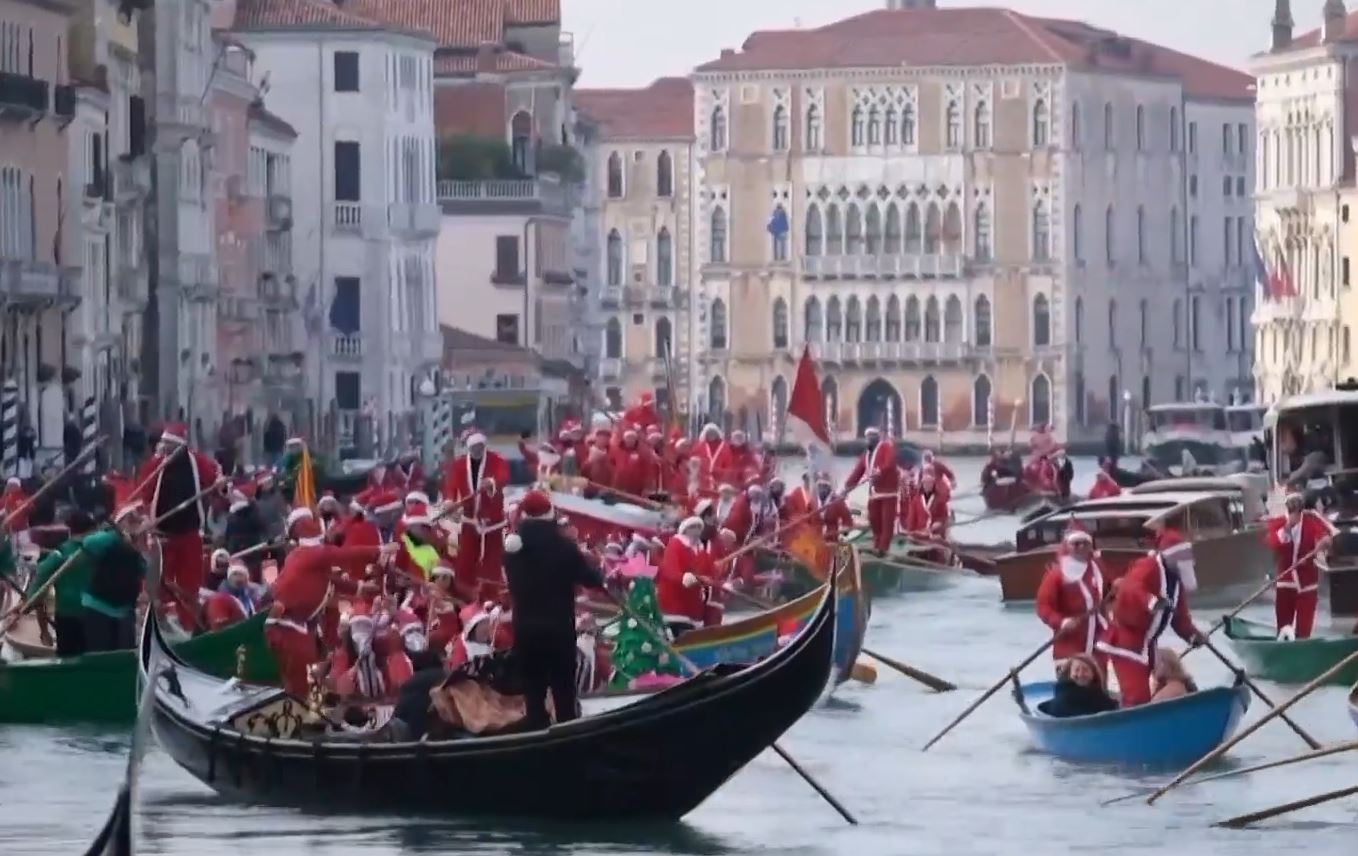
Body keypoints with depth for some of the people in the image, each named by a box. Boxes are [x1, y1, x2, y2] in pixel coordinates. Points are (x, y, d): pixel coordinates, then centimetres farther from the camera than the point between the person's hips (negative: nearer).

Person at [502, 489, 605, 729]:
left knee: (533, 691, 6)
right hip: (559, 627, -2)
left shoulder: (513, 547, -2)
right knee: (564, 691, 7)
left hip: (525, 628, 2)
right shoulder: (564, 548, -12)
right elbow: (591, 579, -3)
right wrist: (600, 576, 18)